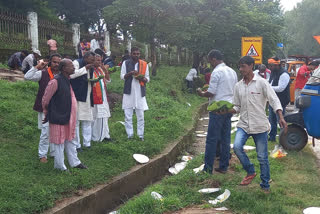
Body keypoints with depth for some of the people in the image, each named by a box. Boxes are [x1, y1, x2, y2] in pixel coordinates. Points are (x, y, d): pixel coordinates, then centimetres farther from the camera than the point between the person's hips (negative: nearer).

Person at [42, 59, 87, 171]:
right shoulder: (55, 81, -21)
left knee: (70, 140, 19)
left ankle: (74, 162, 32)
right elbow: (45, 100, -14)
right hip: (58, 117, -8)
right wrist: (47, 114, 0)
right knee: (59, 142, 6)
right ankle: (60, 166, 21)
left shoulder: (68, 80, 6)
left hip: (68, 117, 8)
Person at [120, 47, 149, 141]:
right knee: (128, 115, 0)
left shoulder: (144, 64, 6)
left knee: (140, 115, 1)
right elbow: (122, 76, 3)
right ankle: (129, 135, 8)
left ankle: (141, 135, 9)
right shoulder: (125, 63, 4)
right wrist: (130, 73, -15)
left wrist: (142, 78, -12)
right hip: (128, 92, 0)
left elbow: (147, 78, 10)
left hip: (140, 93, 1)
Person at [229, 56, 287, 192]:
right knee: (237, 146, -20)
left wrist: (281, 117, -24)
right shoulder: (238, 86, 8)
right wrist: (227, 111, -7)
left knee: (262, 157, 3)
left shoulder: (261, 82, -6)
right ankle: (250, 172, 4)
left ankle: (265, 184, 23)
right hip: (243, 124, 4)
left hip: (260, 126, -3)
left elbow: (274, 100, -10)